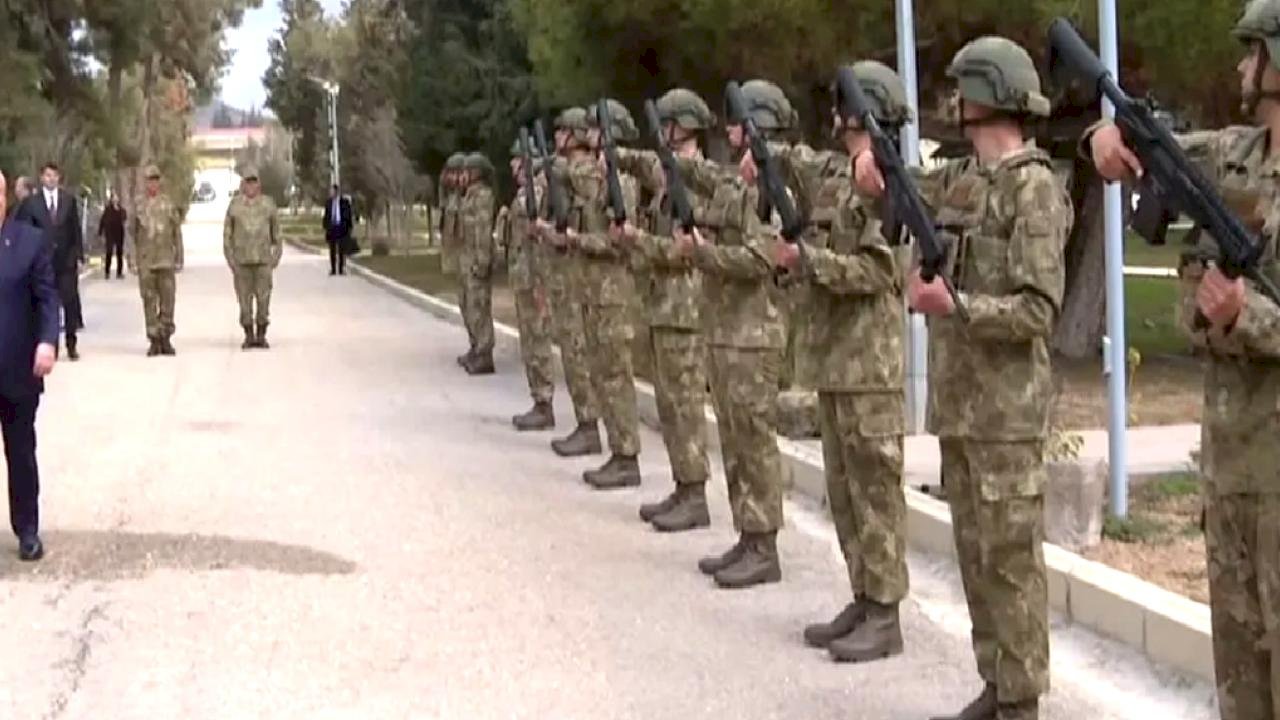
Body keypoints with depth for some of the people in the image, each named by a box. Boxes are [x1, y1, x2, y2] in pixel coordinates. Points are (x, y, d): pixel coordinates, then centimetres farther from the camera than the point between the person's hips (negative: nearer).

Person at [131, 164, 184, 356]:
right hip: (145, 261, 0)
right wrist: (133, 260, 4)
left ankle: (166, 339, 8)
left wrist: (179, 258, 6)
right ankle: (154, 341, 5)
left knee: (167, 301, -1)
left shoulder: (168, 204, 5)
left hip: (166, 260, 0)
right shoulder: (138, 206, 5)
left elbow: (177, 233, 8)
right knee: (149, 301, 0)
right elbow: (133, 234, 8)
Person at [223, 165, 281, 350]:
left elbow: (276, 231, 11)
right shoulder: (234, 205, 3)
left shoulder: (268, 204, 5)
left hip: (263, 259, 0)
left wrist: (277, 255, 6)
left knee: (263, 297, -2)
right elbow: (227, 233, 7)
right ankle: (249, 336, 9)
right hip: (242, 260, 0)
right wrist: (230, 258, 1)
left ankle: (261, 335, 7)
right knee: (244, 298, 1)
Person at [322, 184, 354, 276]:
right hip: (331, 228, 2)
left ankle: (341, 269, 1)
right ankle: (333, 270, 7)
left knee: (342, 250, -2)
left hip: (342, 228, -2)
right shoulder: (329, 203, 6)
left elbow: (349, 215, 2)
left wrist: (349, 228, -2)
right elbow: (326, 216, 10)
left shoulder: (345, 202, -1)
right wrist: (325, 228, 5)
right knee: (332, 250, 4)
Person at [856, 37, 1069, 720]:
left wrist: (953, 306, -28)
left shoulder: (1035, 188, -14)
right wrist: (876, 174, 4)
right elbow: (901, 195, 26)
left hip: (1007, 406, -8)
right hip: (958, 397, 8)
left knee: (1010, 556, -2)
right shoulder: (960, 177, 10)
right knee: (975, 552, 13)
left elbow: (1037, 310, -18)